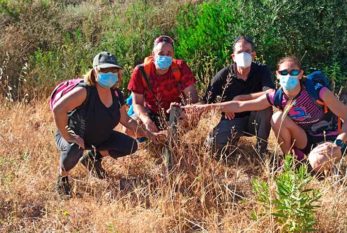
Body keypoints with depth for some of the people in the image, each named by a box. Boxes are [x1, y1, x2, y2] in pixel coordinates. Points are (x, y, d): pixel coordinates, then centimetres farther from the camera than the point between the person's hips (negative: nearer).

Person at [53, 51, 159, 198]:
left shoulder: (116, 95, -8)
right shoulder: (85, 90, -31)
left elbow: (126, 120, 7)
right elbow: (58, 109, -42)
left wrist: (144, 132, -7)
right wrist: (67, 137, -38)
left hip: (98, 137, 7)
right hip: (74, 135, -6)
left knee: (131, 146, -5)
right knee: (74, 149, -41)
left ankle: (93, 156, 17)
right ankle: (62, 177, -6)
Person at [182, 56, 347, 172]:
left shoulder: (318, 92, -25)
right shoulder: (276, 97, -13)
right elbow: (239, 105, -12)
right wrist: (208, 107, -20)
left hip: (330, 139, -4)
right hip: (307, 140, 4)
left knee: (317, 164, -37)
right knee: (278, 117, -20)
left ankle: (328, 163, 0)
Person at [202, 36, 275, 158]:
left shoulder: (261, 70, -12)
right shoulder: (224, 74, -10)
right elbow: (206, 101, -8)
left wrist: (239, 98, -27)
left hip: (254, 120, 0)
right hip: (231, 120, 0)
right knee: (214, 143, -30)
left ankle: (262, 149, -15)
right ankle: (234, 138, 8)